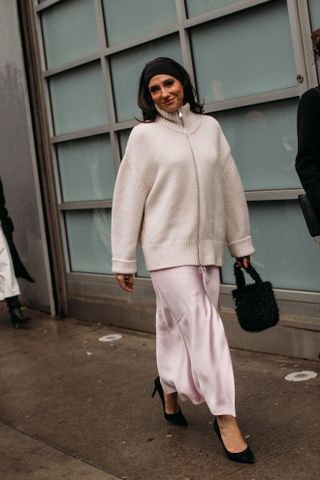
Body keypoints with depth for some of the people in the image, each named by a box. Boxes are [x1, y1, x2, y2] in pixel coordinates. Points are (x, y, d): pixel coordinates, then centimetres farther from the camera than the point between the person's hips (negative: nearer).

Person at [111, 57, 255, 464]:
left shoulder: (209, 127, 7)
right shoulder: (145, 135, -2)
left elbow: (230, 186, 10)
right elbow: (129, 199, -2)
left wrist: (241, 242, 12)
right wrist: (123, 261, -2)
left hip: (207, 248, 4)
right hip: (168, 249, -4)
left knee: (180, 326, 12)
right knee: (204, 326, -9)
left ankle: (169, 390, 34)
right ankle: (224, 417, -2)